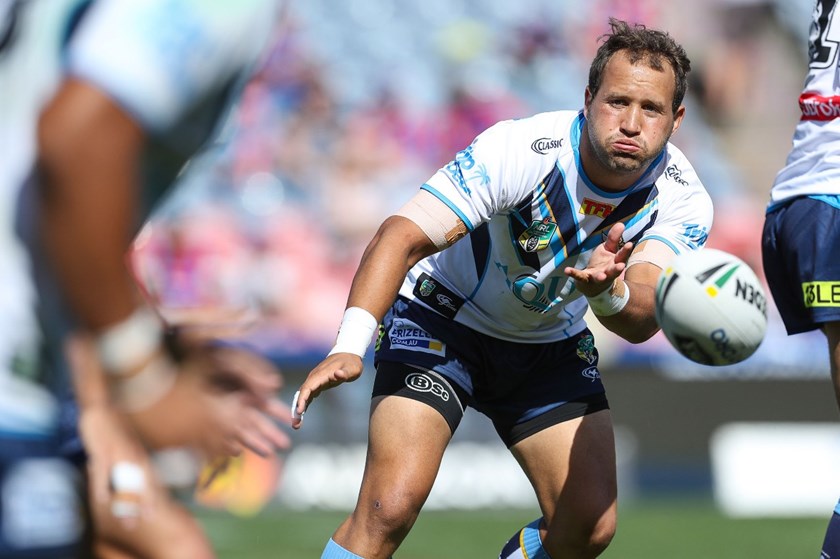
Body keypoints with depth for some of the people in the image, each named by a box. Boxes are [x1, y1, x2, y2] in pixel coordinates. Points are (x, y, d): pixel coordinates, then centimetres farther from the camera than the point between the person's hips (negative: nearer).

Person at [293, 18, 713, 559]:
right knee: (391, 506, -23)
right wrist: (349, 347, -47)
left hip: (552, 344, 4)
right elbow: (402, 236, -33)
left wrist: (607, 292, -55)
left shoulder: (683, 200, -19)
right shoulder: (521, 149, -31)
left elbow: (642, 321, -30)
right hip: (441, 322, -4)